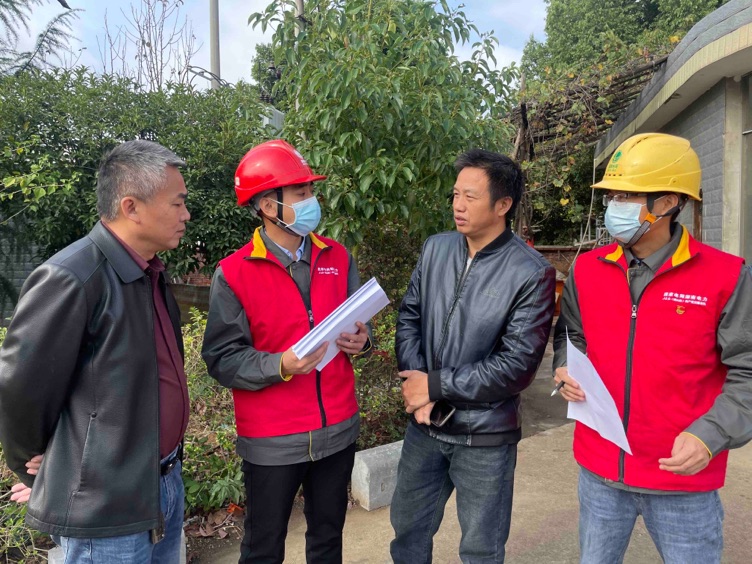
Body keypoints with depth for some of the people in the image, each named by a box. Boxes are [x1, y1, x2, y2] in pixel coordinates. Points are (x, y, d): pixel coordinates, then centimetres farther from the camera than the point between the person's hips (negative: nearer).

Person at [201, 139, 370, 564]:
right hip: (272, 440, -3)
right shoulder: (234, 274, -12)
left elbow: (359, 322, 11)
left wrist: (360, 341, -11)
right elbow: (222, 360, -13)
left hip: (337, 429, 4)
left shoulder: (338, 257, 1)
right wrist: (280, 366, -27)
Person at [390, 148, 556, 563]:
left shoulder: (531, 274, -18)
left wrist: (436, 386, -17)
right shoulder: (435, 249, -1)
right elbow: (408, 319, 1)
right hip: (425, 425, 5)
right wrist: (416, 388, -14)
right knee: (408, 529, 24)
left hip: (486, 437, -4)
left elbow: (517, 365, -20)